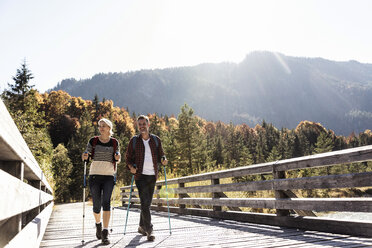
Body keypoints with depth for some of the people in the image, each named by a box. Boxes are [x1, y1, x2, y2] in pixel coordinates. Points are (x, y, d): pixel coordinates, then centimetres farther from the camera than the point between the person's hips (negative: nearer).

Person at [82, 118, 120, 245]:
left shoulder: (114, 142, 6)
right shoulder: (93, 141, 5)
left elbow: (117, 160, 14)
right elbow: (86, 154, 7)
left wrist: (117, 157, -8)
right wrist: (85, 156, -15)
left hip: (109, 176, 0)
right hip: (94, 176, 0)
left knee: (106, 202, -15)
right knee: (96, 205, 3)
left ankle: (105, 233, -13)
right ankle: (98, 224, 34)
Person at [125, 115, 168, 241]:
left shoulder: (156, 140, 7)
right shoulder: (134, 141, 2)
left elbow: (161, 155, 14)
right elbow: (128, 157, 6)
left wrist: (163, 160, -9)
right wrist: (131, 167, -13)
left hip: (152, 176, 3)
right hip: (140, 175, -3)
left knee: (147, 203, 13)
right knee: (145, 203, -12)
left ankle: (141, 226, 31)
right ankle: (149, 231, -6)